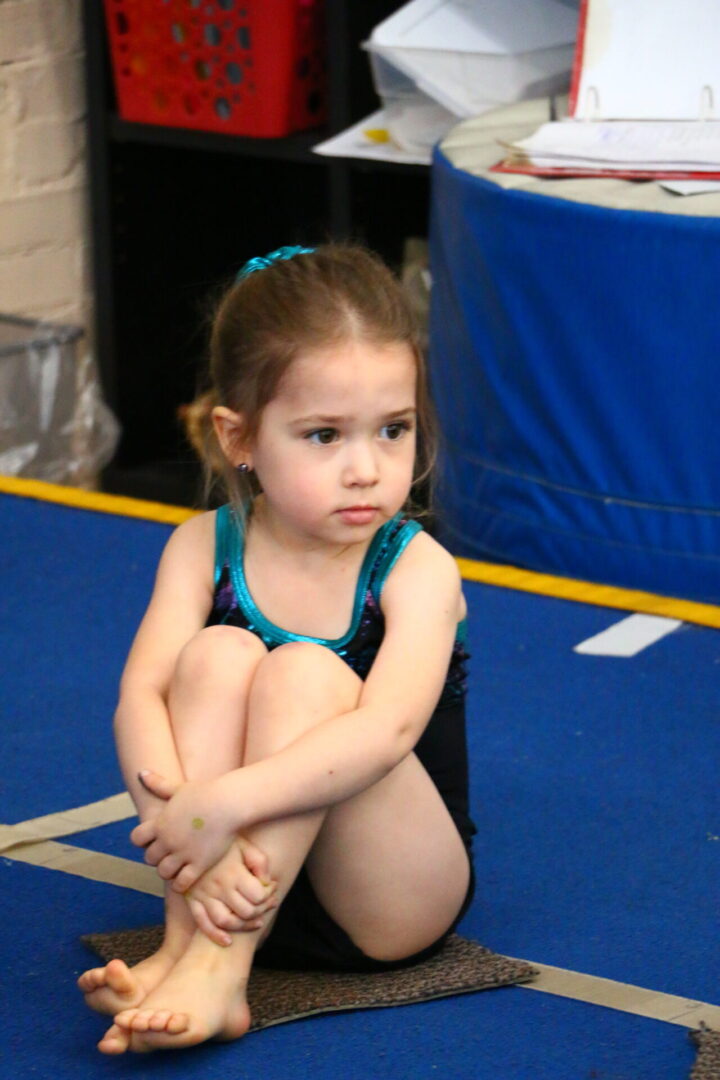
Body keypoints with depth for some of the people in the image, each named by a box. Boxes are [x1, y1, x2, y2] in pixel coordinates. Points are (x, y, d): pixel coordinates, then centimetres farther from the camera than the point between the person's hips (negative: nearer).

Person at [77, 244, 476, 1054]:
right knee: (218, 656, -20)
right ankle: (184, 947, -32)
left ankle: (218, 967, -34)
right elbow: (140, 697, -15)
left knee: (304, 673, -25)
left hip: (389, 900, -3)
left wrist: (224, 802, -40)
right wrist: (175, 815, -35)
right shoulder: (204, 548, -2)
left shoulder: (417, 570, -12)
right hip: (244, 883, 3)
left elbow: (386, 731, -29)